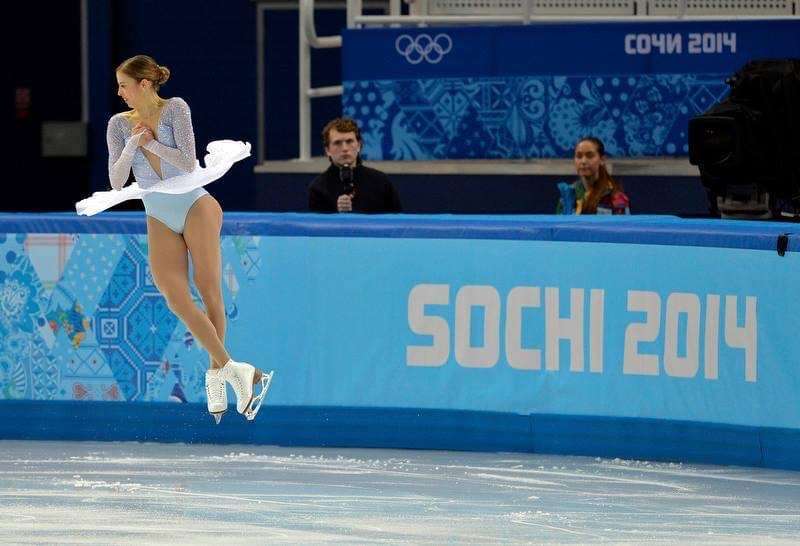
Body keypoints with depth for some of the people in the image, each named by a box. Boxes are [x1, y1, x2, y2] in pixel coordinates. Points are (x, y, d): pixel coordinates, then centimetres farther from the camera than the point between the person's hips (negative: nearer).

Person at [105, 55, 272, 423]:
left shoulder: (174, 109, -5)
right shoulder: (119, 124, 6)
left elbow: (187, 163, -13)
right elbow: (116, 182, -1)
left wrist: (150, 144, -11)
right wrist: (131, 147, -14)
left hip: (196, 208, -3)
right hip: (160, 220, 3)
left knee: (209, 290, -7)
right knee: (175, 296, -14)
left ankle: (217, 375, -1)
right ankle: (233, 370, -16)